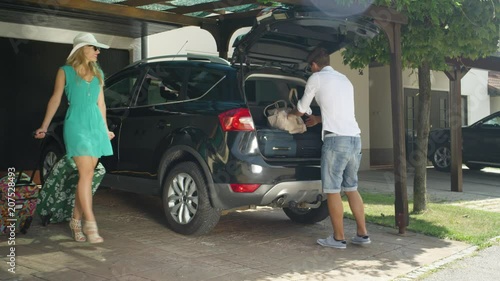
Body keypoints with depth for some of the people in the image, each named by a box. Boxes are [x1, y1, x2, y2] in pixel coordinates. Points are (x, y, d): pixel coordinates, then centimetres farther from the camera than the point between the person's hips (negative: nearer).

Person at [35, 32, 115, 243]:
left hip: (96, 125, 5)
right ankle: (90, 224, -12)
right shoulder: (65, 71, 4)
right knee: (86, 173, -13)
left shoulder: (98, 73, 16)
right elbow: (55, 99, 5)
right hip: (77, 124, -5)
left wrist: (105, 128, 21)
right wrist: (44, 126, 2)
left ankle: (76, 220, 15)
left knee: (85, 175, 4)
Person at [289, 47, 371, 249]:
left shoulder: (317, 78, 2)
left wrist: (291, 113, 33)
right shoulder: (344, 80, 22)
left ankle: (338, 238, 4)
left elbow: (302, 109, 11)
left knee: (332, 190, 0)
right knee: (351, 188, 15)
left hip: (336, 139, -7)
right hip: (354, 138, 7)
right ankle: (362, 234, 16)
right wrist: (318, 119, 44)